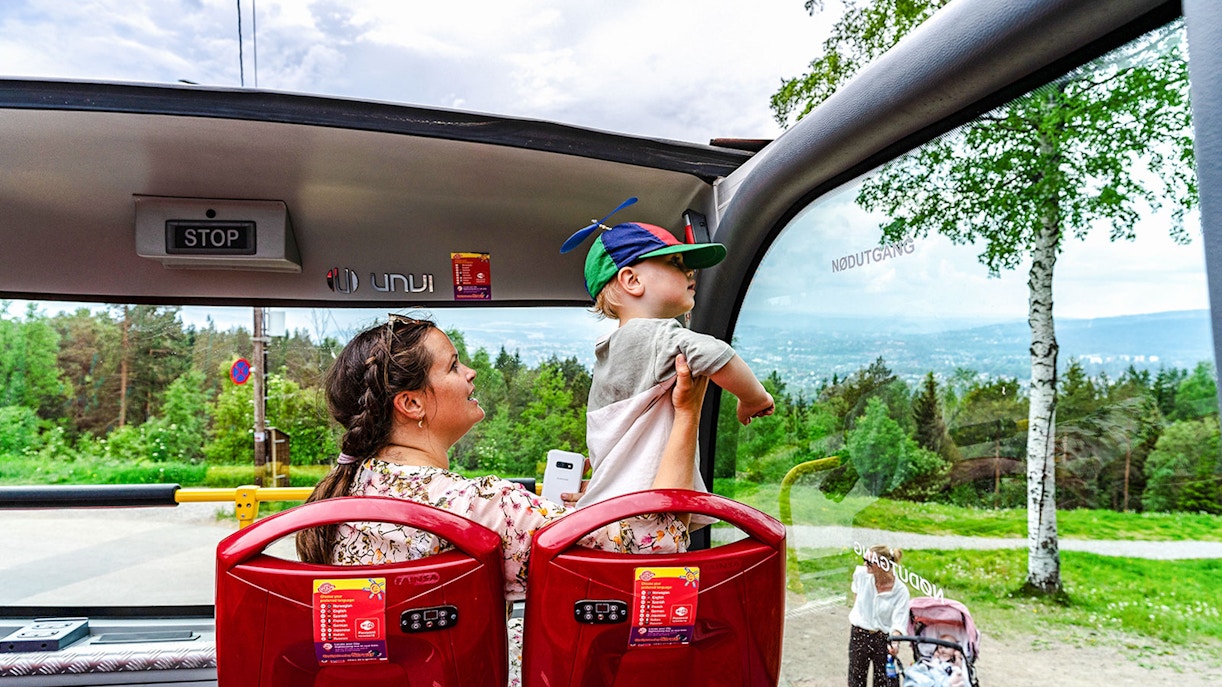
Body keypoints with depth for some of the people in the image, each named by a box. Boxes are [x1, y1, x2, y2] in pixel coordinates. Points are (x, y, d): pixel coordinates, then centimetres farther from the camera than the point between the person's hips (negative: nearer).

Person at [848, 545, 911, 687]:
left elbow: (899, 622, -21)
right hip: (858, 635, 2)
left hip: (883, 638, -2)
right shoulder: (861, 573, -14)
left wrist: (894, 643, -38)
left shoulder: (900, 591, -21)